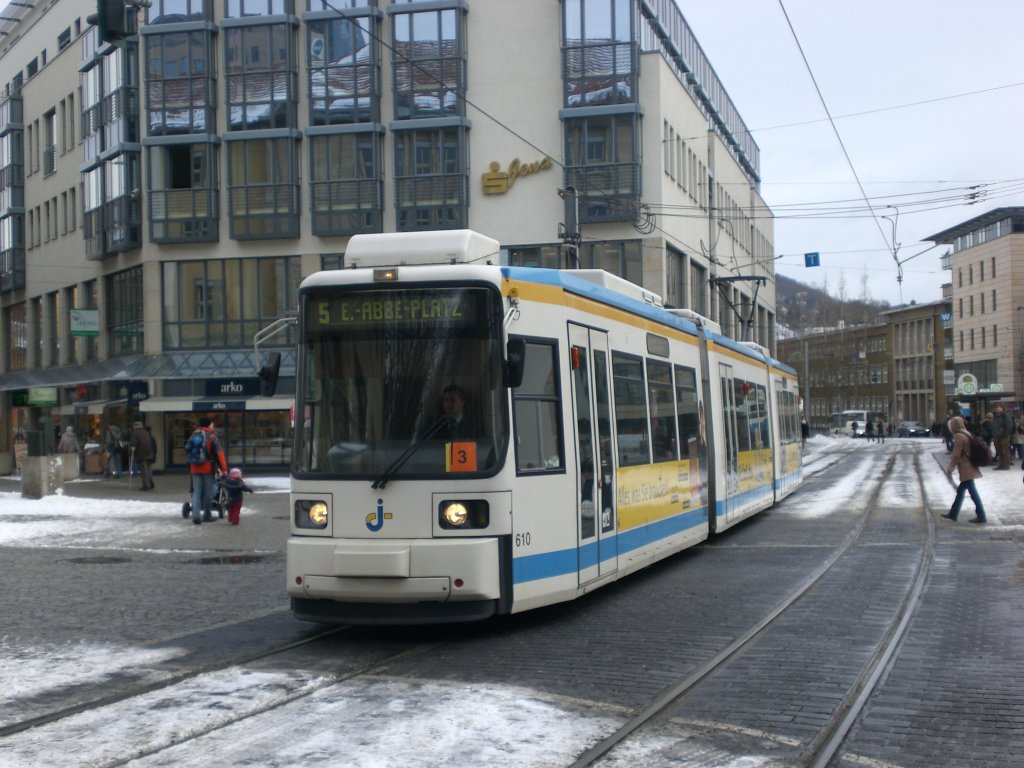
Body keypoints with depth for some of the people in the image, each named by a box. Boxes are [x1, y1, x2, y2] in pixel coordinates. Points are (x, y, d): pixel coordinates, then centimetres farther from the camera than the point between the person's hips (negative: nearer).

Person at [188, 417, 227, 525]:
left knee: (196, 491, 5)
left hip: (195, 468, 4)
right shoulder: (211, 436, -8)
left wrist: (190, 468, 25)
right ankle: (207, 515, 12)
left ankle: (195, 515, -9)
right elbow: (218, 453, -12)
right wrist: (223, 468, -8)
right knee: (208, 492, 7)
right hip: (208, 468, -4)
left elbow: (188, 452, 16)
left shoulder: (192, 436, 9)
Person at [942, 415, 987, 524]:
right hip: (970, 467, 10)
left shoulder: (959, 436, -17)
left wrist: (949, 469, -10)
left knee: (972, 492, -4)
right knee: (960, 490, 15)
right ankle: (953, 514, 23)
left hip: (965, 469, -10)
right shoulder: (967, 434, 11)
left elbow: (956, 455, -18)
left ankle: (981, 516, -1)